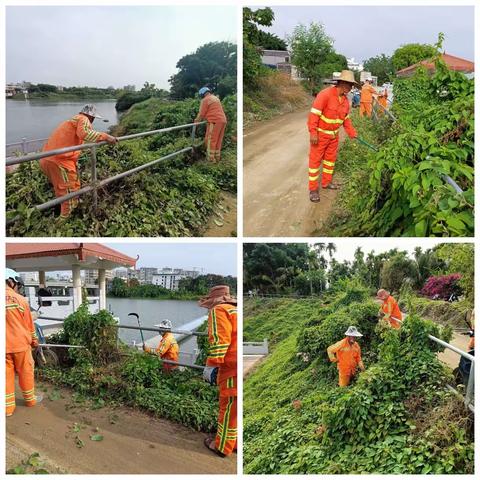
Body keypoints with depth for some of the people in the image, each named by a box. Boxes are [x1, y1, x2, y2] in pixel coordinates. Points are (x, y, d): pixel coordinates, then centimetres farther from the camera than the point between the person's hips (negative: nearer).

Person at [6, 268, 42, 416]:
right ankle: (30, 399, 26)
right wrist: (34, 340, 13)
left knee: (6, 374, 10)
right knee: (25, 372, 12)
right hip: (20, 343, -3)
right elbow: (29, 324, -2)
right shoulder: (20, 299, -11)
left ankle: (8, 407, 17)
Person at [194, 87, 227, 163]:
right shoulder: (216, 98, 22)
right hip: (223, 120, 8)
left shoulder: (205, 100, -4)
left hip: (214, 122, -8)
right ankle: (217, 158, 18)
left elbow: (202, 114, -7)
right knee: (218, 141, 13)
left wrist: (197, 120, 8)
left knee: (211, 141, -3)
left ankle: (211, 159, -4)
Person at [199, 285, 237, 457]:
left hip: (233, 368, -8)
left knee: (229, 407, 3)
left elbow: (219, 340, -16)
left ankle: (222, 447, 16)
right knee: (234, 406, 19)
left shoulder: (219, 310, -5)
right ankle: (236, 442, 30)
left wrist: (212, 365, -14)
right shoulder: (235, 310, 20)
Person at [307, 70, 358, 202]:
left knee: (331, 158, 17)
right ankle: (313, 189, 6)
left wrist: (352, 134, 11)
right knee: (315, 160, 0)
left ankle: (326, 182, 33)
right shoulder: (326, 94, -22)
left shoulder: (345, 100, 2)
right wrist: (313, 133, -27)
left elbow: (346, 119, 14)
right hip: (320, 134, -8)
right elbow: (314, 114, -24)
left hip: (334, 135, 8)